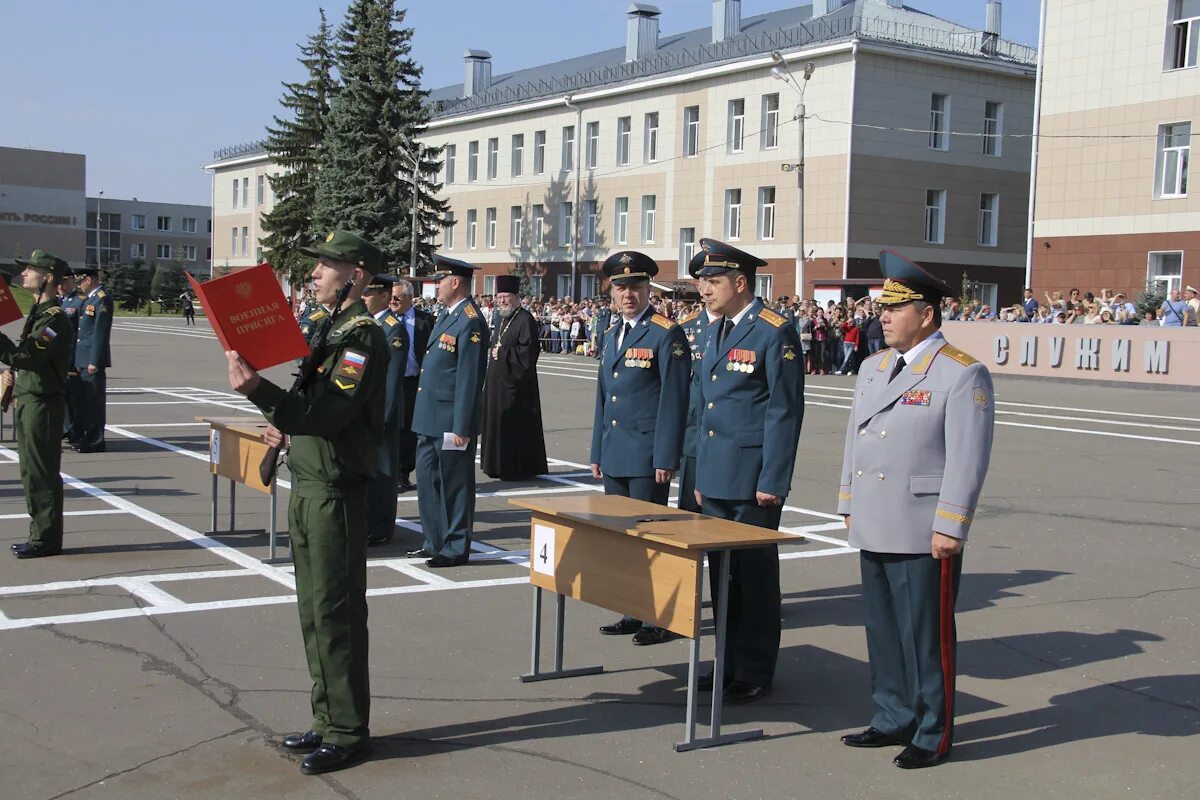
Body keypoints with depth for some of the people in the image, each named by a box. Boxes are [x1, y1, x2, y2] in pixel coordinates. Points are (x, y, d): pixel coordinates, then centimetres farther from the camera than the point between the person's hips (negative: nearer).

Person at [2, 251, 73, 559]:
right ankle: (40, 535, 22)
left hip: (43, 403, -10)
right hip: (28, 400, 10)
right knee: (32, 473, 14)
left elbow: (26, 358, -25)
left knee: (41, 474, -4)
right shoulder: (38, 312, 15)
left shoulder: (54, 318, -16)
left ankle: (46, 539, 3)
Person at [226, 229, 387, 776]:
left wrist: (256, 390, -34)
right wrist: (283, 424, 5)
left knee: (336, 613, -2)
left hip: (336, 491, -10)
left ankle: (347, 732, 9)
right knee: (315, 611, 15)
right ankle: (328, 721, 26)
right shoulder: (325, 328, 15)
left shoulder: (362, 336, -15)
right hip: (306, 484, 10)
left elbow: (327, 415, -25)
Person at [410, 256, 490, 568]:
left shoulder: (470, 322, -16)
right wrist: (423, 415, 17)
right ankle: (435, 541, 27)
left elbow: (469, 378, -19)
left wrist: (461, 427, -20)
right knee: (426, 477, 15)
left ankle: (456, 548, 13)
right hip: (431, 416, 10)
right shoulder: (447, 315, 14)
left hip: (451, 419, -10)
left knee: (455, 483, 2)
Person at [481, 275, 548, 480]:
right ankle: (500, 465, 20)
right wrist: (494, 352, 8)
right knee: (498, 423, 12)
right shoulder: (504, 320, 15)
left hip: (515, 384, -9)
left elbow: (528, 351, -22)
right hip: (498, 384, 10)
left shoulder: (525, 320, -13)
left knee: (514, 425, -5)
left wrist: (502, 353, -17)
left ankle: (517, 469, 3)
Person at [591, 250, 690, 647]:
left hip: (647, 456, -8)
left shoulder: (667, 334, -8)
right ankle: (631, 614, 20)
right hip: (615, 456, 8)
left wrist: (666, 458, -16)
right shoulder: (612, 335, 16)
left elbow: (674, 400, -12)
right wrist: (597, 453, 17)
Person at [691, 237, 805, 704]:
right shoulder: (716, 333, 15)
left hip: (753, 478, -8)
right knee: (721, 571, 12)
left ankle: (755, 674, 12)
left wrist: (772, 482, -16)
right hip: (716, 477, 8)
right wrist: (700, 476, 17)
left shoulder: (776, 333, -11)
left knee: (755, 574, 1)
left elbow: (785, 411, -14)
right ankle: (729, 663, 24)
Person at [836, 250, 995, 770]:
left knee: (927, 634, 2)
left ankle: (934, 736, 14)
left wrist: (949, 528, -17)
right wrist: (849, 504, 17)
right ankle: (894, 720, 28)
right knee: (882, 628, 15)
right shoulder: (873, 368, 13)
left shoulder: (963, 375, -10)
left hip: (923, 534, -7)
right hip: (873, 529, 7)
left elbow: (968, 459, -14)